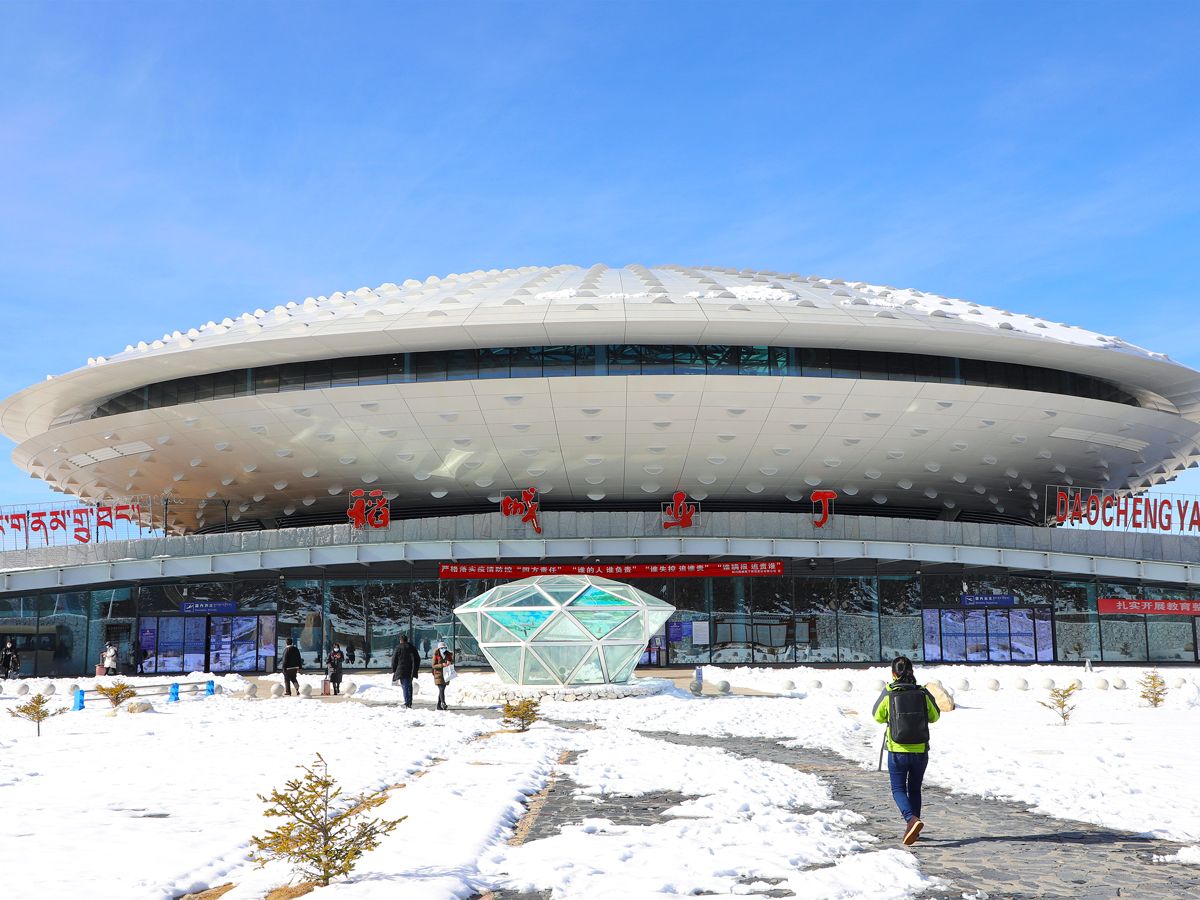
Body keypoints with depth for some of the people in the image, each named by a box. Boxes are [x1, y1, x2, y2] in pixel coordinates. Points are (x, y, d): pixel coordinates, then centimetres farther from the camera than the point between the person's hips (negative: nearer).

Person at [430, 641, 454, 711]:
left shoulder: (448, 654, 6)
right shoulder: (436, 655, -6)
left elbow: (452, 662, 10)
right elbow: (433, 665, -9)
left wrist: (450, 662, -15)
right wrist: (441, 665, -23)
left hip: (445, 674, 5)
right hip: (438, 674, -5)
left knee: (442, 689, 9)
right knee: (441, 689, -16)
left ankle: (439, 705, 16)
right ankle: (443, 703, -25)